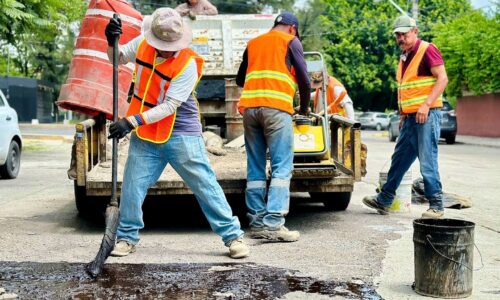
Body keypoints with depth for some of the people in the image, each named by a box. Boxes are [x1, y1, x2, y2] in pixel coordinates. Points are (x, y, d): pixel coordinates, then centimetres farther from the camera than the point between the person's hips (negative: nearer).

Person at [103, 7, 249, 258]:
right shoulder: (142, 44, -3)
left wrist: (132, 122, -30)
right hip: (145, 136, 5)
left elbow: (169, 107, -24)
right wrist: (112, 42, -9)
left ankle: (233, 236, 9)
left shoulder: (188, 64, -20)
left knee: (205, 187, -1)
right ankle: (127, 237, 23)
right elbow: (118, 59, 14)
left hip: (181, 136, -4)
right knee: (131, 187, 4)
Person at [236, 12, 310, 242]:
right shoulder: (291, 41, 11)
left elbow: (240, 79, 32)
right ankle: (273, 224, -16)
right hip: (276, 107, -5)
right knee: (282, 168, -6)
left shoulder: (253, 43, 25)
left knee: (255, 169, 8)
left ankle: (256, 224, 5)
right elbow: (304, 79, 6)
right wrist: (304, 108, 21)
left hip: (249, 107, 5)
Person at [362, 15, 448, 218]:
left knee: (427, 161, -8)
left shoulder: (427, 50, -8)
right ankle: (384, 200, 19)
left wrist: (426, 105, -22)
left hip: (426, 115, -9)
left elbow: (442, 79, -15)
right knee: (399, 159, 12)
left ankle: (436, 206, -1)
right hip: (410, 117, 9)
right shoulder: (404, 57, 19)